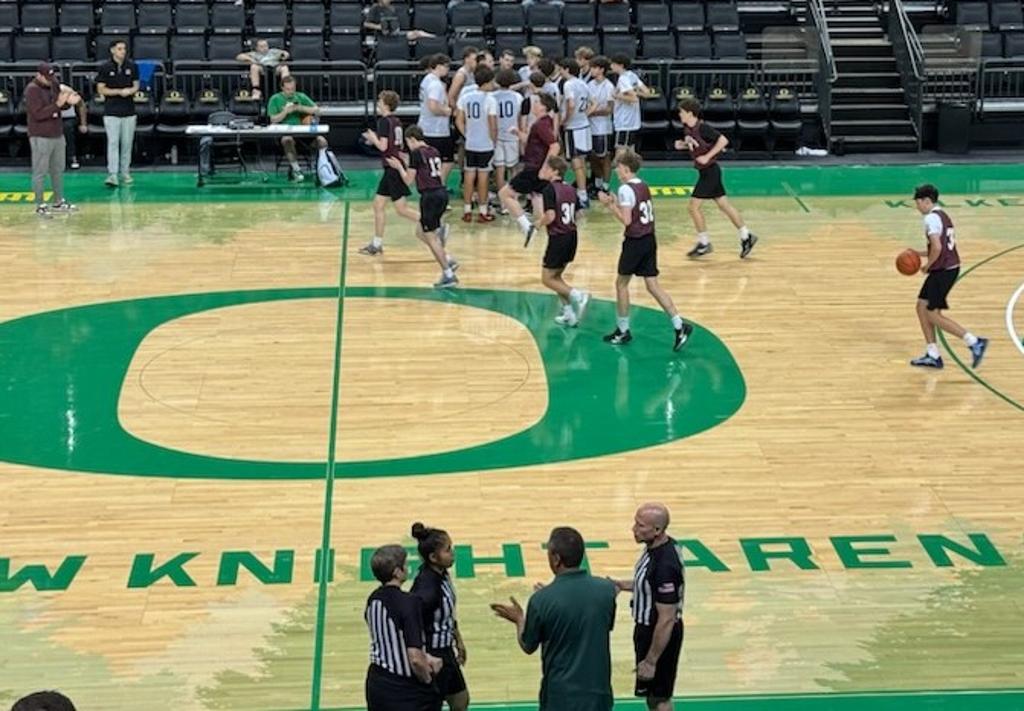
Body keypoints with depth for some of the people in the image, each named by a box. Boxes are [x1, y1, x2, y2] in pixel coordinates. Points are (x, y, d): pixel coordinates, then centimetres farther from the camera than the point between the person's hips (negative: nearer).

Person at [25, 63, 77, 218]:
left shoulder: (53, 84, 7)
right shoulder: (32, 90, -15)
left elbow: (59, 106, 16)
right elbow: (38, 114, -22)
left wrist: (68, 102, -7)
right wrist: (57, 104, -28)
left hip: (57, 134, 8)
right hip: (40, 137, -8)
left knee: (58, 170, 15)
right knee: (40, 172, -2)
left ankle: (58, 202, 26)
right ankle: (40, 206, 4)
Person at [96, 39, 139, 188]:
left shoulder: (132, 66, 4)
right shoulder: (104, 68, -4)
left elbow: (136, 85, 11)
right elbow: (101, 89, -4)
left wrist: (131, 91, -12)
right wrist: (120, 91, -15)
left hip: (129, 110, 3)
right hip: (111, 112, -3)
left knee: (127, 143, 7)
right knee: (113, 142, -8)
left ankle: (125, 172, 19)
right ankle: (112, 174, -12)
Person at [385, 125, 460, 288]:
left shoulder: (416, 153, -8)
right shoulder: (434, 151, 15)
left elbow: (408, 180, -5)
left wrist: (399, 166, 11)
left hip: (430, 196, -8)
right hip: (442, 193, 8)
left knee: (430, 237, 0)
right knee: (421, 232, 19)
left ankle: (449, 276, -1)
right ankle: (448, 261, 12)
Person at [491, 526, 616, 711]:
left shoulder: (542, 600, -17)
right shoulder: (606, 589, -7)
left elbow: (528, 646, -3)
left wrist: (519, 619, 18)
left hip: (561, 694, -3)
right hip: (598, 691, 3)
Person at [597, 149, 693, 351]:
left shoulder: (625, 189, -15)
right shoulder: (643, 186, 11)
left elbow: (626, 220, -20)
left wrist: (610, 204, -9)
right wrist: (616, 203, 16)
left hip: (634, 242, -8)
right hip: (649, 240, 8)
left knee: (621, 283, 9)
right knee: (653, 285, 7)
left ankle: (623, 330, 18)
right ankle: (679, 325, -1)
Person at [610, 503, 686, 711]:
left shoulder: (664, 565, -32)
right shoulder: (657, 546, -3)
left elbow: (667, 619, -27)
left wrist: (650, 660, -21)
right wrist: (623, 585, 2)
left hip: (660, 634, -9)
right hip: (648, 627, 9)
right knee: (652, 693, 24)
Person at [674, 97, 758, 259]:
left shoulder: (702, 128, -20)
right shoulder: (687, 128, 5)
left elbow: (723, 140, -23)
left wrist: (707, 156, -24)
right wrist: (681, 145, 2)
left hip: (710, 171, -9)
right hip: (704, 171, 9)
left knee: (694, 206, -6)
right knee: (724, 205, 12)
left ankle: (704, 243, 4)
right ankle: (746, 236, 17)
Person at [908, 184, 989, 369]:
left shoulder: (932, 218, -14)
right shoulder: (942, 215, 17)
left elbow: (937, 247, -24)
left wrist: (927, 265, -10)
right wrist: (919, 254, 18)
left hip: (942, 270, -10)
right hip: (950, 267, 10)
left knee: (933, 315, -4)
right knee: (922, 307, 13)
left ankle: (974, 342, -7)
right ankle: (932, 356, 13)